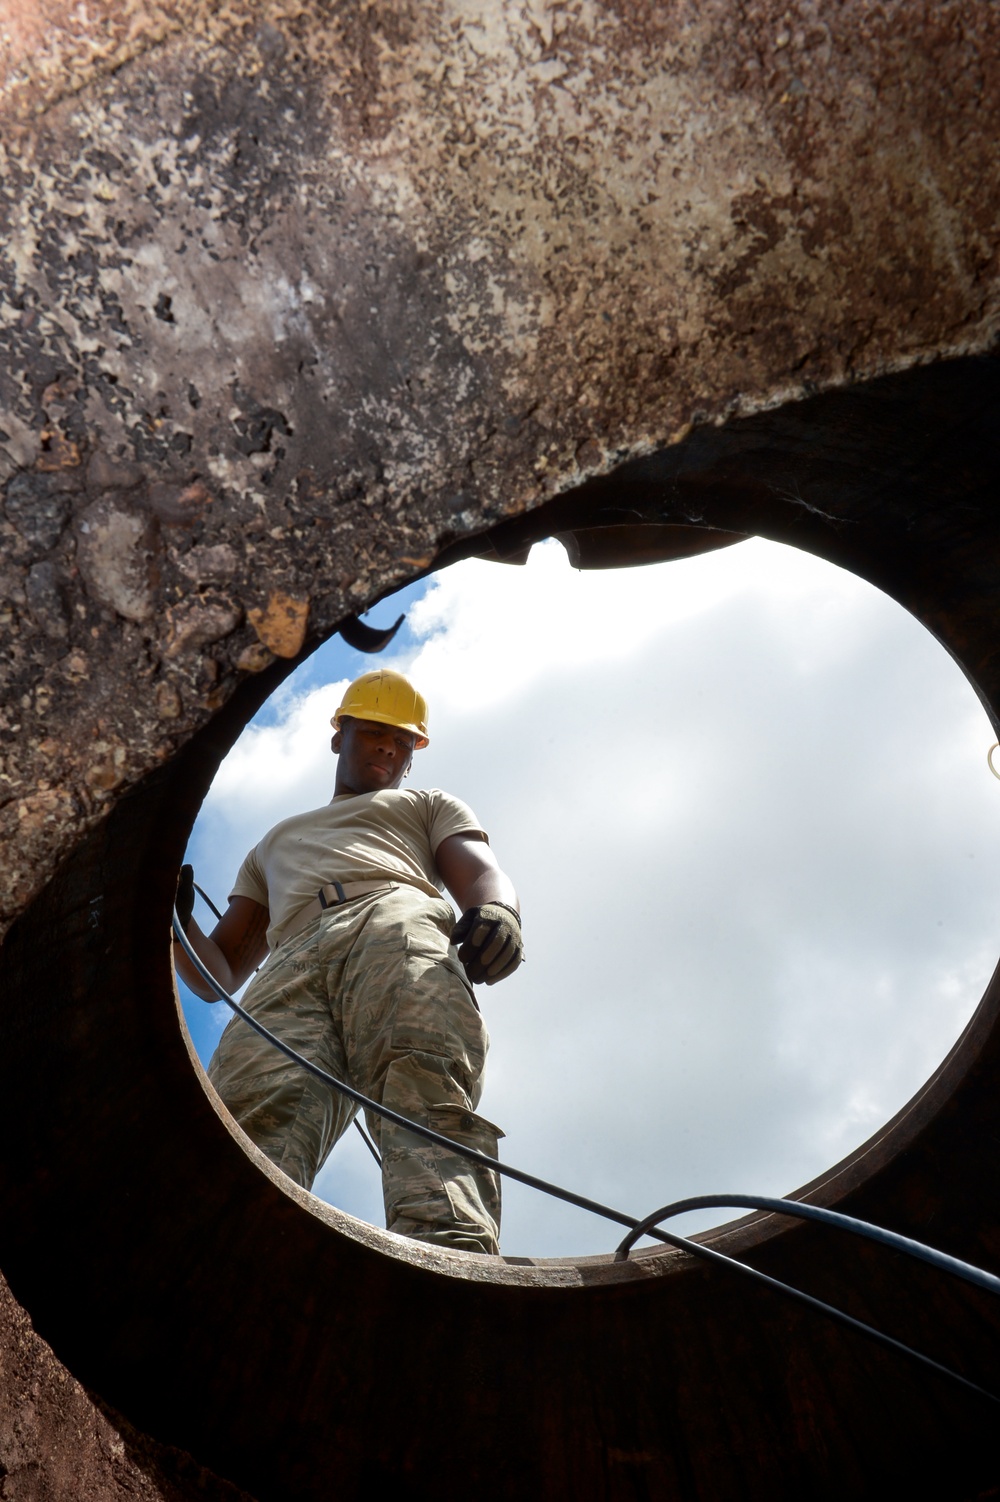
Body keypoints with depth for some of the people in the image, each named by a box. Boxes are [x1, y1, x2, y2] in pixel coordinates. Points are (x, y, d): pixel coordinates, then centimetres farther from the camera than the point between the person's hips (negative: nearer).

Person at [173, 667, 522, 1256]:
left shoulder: (432, 805, 38)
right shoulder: (274, 845, 44)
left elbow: (482, 873, 14)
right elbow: (217, 975, 35)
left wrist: (497, 912, -13)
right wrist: (177, 921, 10)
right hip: (288, 973, 2)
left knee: (427, 1098, -36)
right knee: (252, 1123, -32)